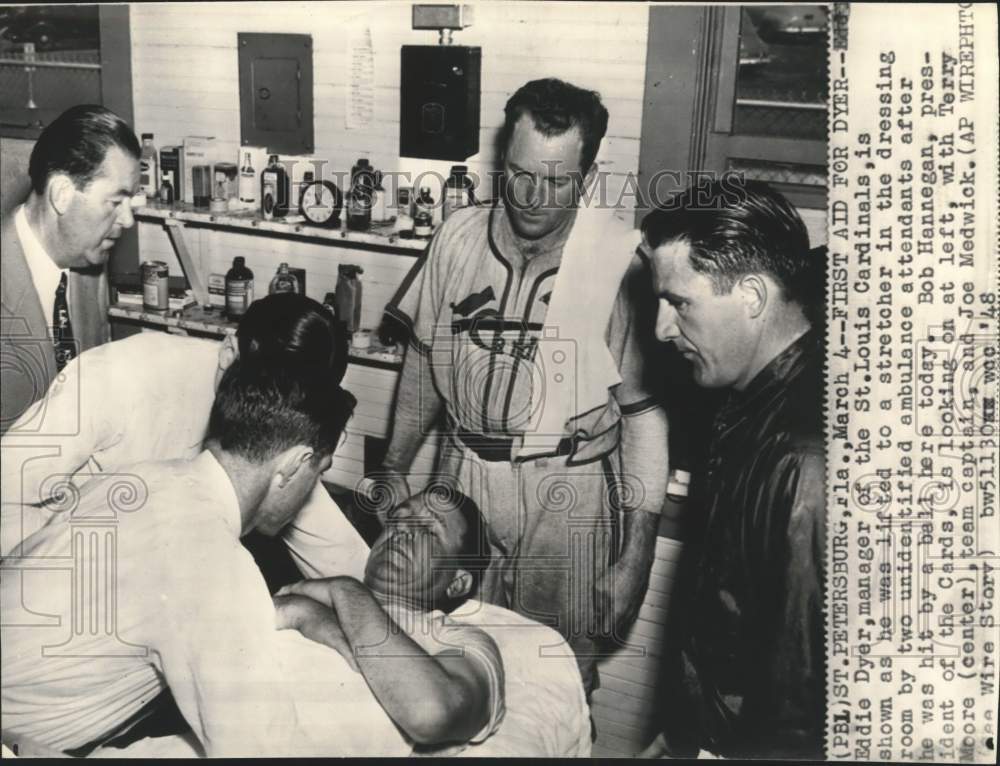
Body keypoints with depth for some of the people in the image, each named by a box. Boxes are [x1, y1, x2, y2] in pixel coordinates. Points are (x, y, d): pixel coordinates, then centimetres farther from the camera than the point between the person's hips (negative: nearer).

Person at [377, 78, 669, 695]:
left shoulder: (619, 261, -15)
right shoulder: (460, 237, -1)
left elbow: (644, 412, -12)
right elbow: (424, 361, 11)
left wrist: (638, 552, -12)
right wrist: (394, 467, 14)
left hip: (568, 494, -4)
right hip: (462, 482, 4)